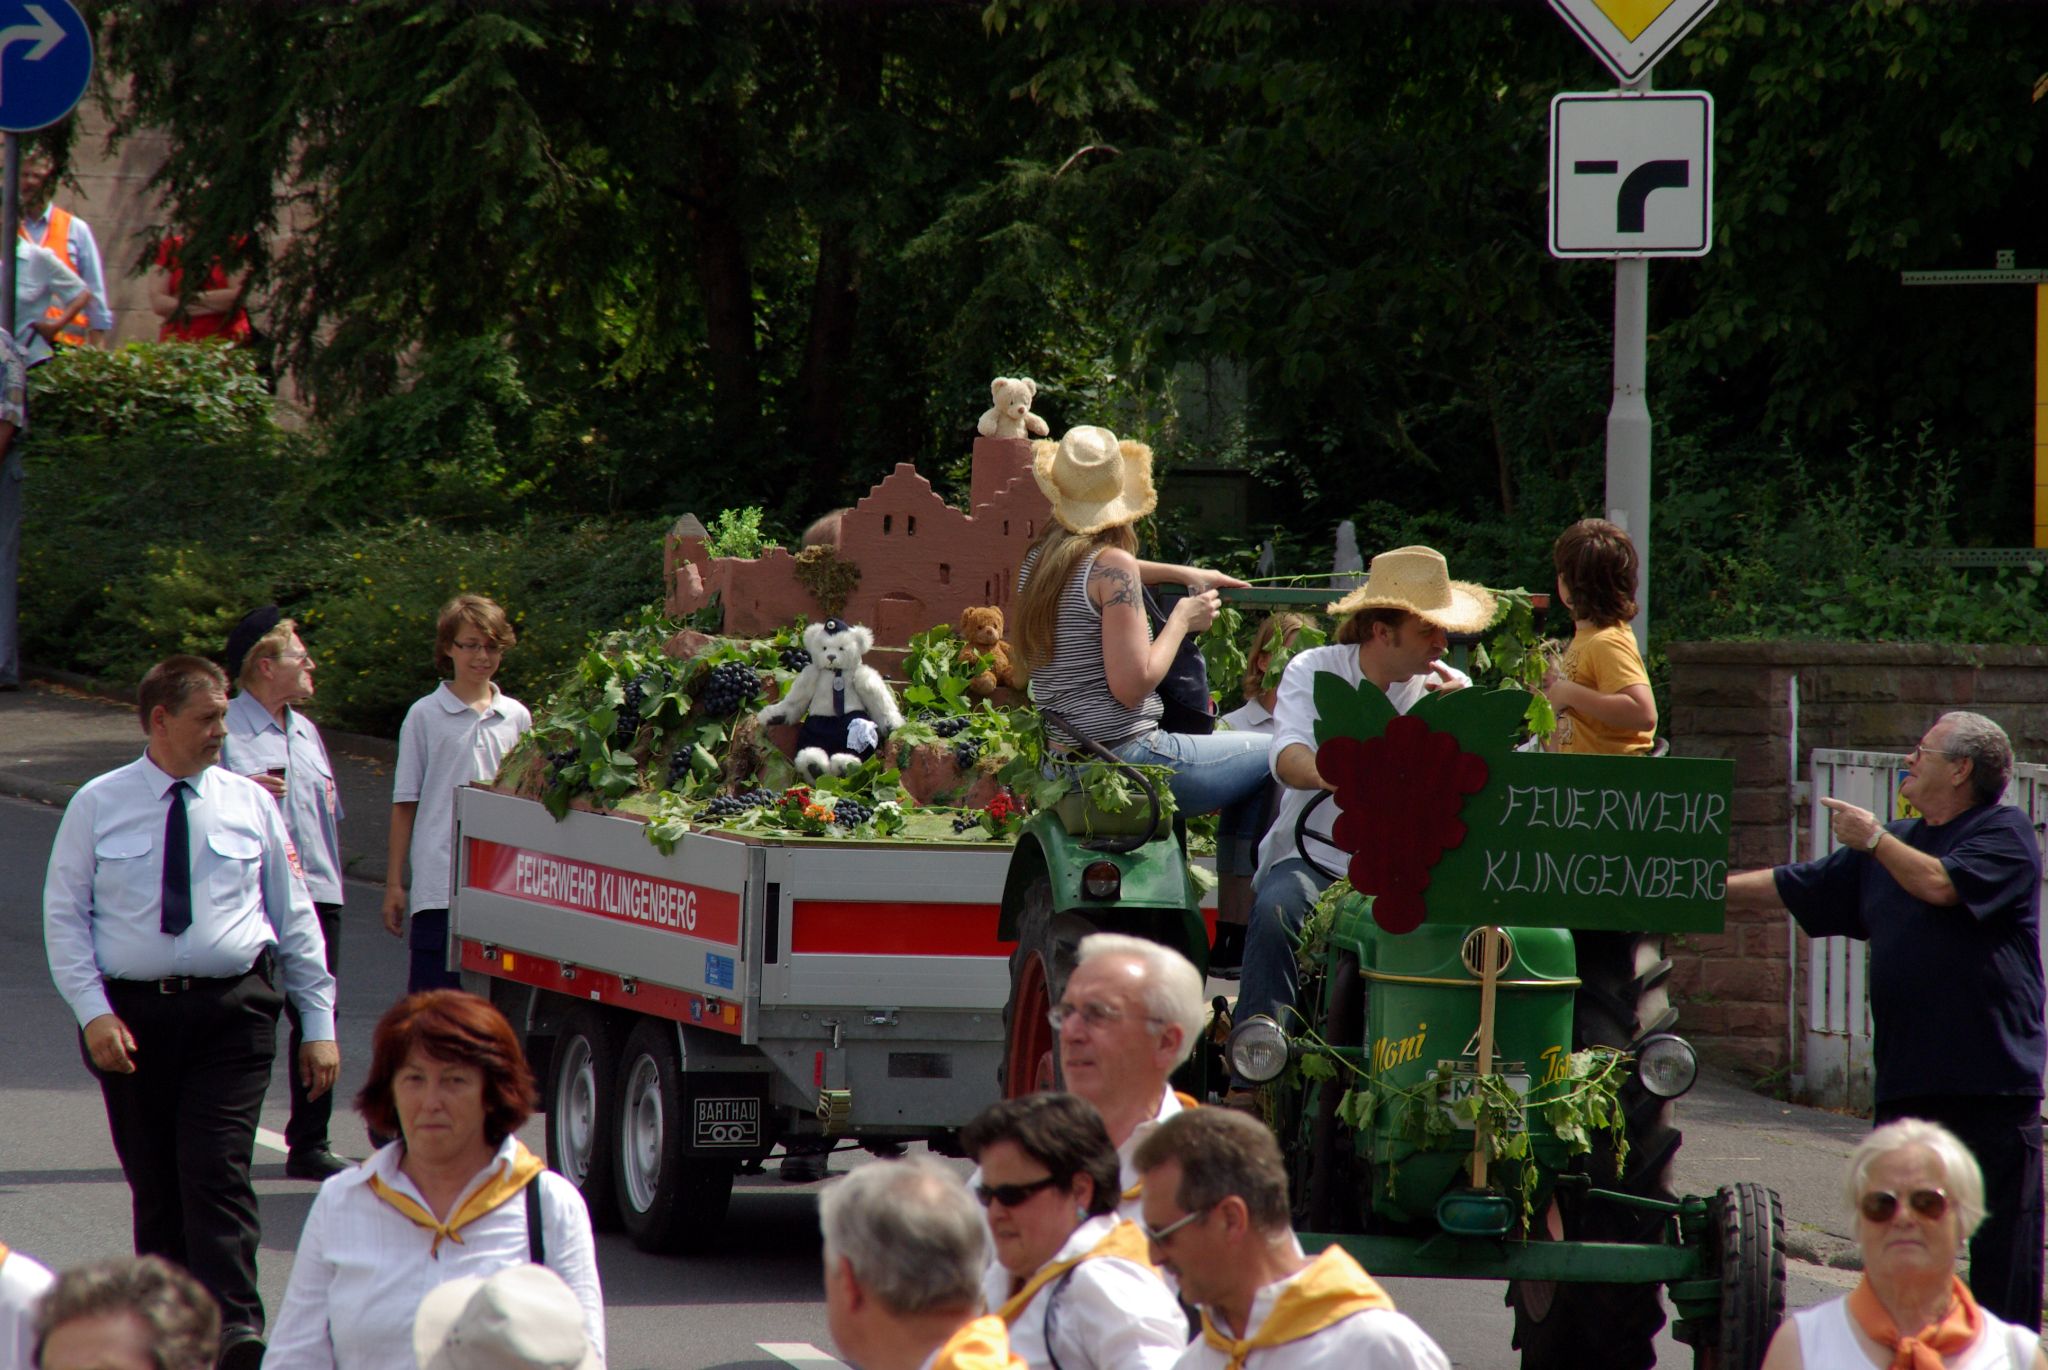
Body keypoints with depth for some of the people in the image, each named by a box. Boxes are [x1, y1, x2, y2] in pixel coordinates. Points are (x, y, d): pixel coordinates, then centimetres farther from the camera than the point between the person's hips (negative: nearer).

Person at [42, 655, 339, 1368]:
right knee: (153, 1182, 5)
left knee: (216, 1172, -13)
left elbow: (295, 918, 11)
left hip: (232, 1011, -1)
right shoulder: (98, 806, 4)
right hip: (132, 1010, 1)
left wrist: (319, 1023, 8)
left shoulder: (249, 804, 7)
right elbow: (64, 916, 3)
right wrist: (94, 1013, -9)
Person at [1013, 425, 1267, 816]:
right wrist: (1182, 620, -4)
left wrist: (1182, 574, 31)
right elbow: (1131, 686, -18)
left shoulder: (1036, 560, 10)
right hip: (1128, 760, -9)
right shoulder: (1114, 565, -14)